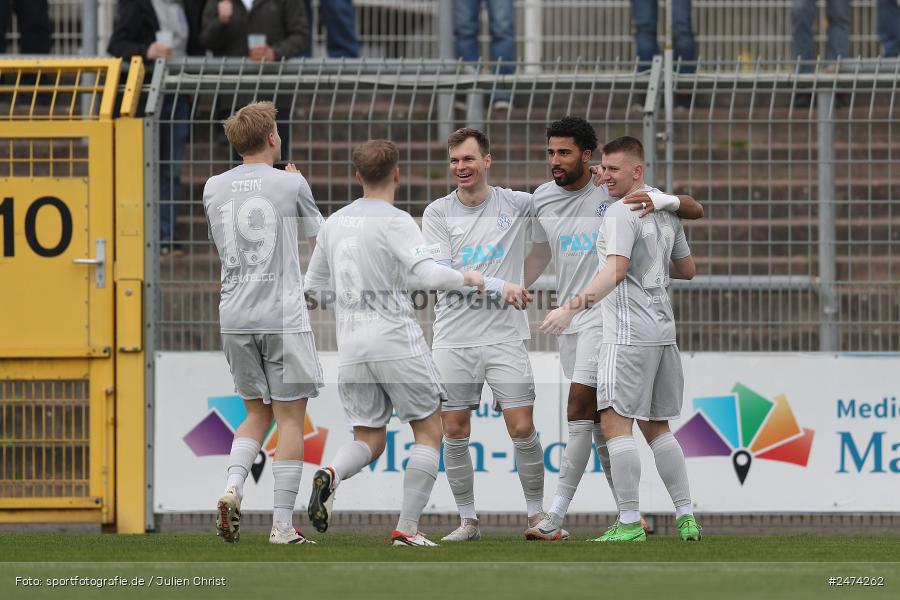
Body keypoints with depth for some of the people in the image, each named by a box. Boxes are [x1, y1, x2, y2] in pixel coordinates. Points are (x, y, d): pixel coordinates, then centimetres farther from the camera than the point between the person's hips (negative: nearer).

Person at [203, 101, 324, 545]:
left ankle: (231, 490, -4)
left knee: (257, 412, 18)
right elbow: (314, 231, 13)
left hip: (235, 320, 4)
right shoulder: (290, 185, -6)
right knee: (290, 417, 2)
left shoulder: (214, 188, 6)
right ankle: (283, 524, 0)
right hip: (282, 318, -4)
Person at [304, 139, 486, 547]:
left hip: (351, 345, 5)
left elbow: (313, 286, 19)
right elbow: (430, 276, -22)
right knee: (428, 432, 7)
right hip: (396, 339, -5)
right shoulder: (395, 222, -9)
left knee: (369, 440, 10)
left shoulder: (334, 223, 9)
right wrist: (467, 278, -3)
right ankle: (407, 529, -1)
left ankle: (331, 475, -22)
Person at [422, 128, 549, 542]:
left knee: (522, 429, -6)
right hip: (453, 339, 0)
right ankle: (468, 520, 11)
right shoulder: (437, 213, 2)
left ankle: (537, 515, 8)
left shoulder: (517, 205, 3)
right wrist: (499, 287, -17)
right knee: (455, 432, 0)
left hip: (504, 337, 0)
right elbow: (440, 274, -8)